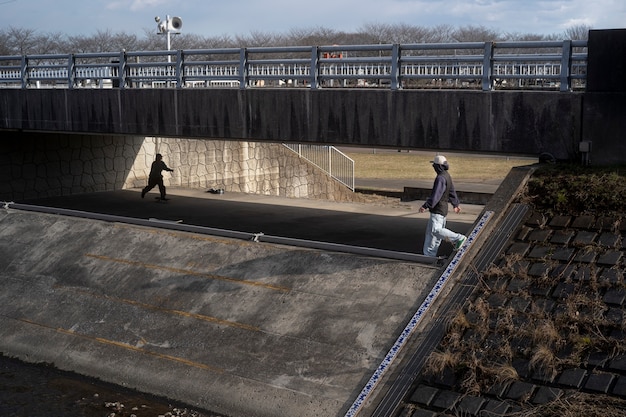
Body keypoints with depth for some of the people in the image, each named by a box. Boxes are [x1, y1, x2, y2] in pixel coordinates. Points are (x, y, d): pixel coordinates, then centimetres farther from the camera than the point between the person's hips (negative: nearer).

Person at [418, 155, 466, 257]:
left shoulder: (441, 178, -19)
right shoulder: (447, 176, 14)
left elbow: (436, 195, -26)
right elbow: (452, 192, 27)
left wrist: (425, 206, -28)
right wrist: (456, 204, 38)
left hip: (438, 210, -11)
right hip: (443, 209, 11)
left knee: (435, 230, -21)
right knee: (430, 232, 11)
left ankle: (458, 238, -13)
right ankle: (429, 255, 13)